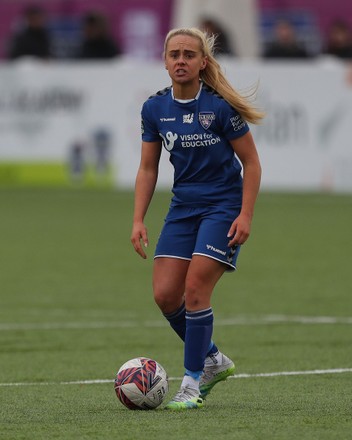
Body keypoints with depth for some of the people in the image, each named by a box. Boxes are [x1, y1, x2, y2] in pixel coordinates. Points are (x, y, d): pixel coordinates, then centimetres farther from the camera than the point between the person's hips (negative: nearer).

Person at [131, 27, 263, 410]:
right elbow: (147, 168, 9)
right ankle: (213, 360, 21)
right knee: (165, 295, -2)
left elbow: (251, 162, -7)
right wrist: (138, 220, 1)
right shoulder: (155, 109, 0)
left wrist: (245, 215, -14)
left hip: (223, 206, -5)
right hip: (182, 208, 5)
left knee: (195, 289, -15)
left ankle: (193, 384, -4)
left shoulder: (220, 106, -14)